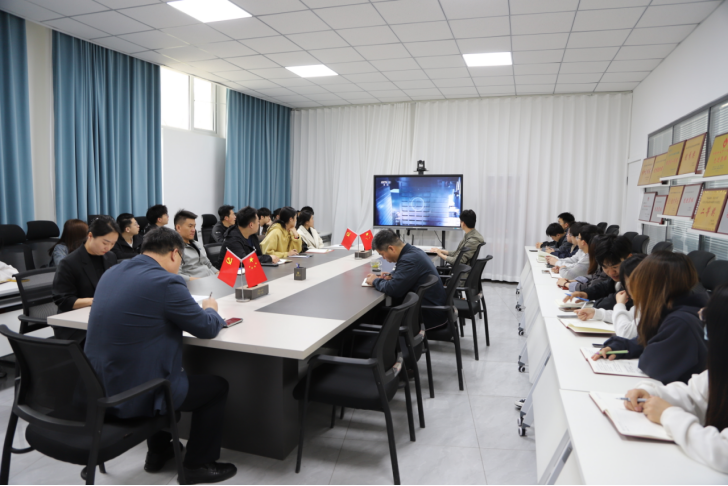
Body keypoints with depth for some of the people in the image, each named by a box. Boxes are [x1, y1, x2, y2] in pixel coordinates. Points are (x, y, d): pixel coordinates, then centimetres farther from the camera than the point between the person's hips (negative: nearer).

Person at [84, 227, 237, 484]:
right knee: (217, 386, 12)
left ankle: (158, 452, 41)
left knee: (174, 372, 34)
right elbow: (207, 328, -9)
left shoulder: (112, 273, 6)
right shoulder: (166, 281, -20)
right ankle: (197, 465, 23)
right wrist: (210, 309, 13)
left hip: (99, 388, 9)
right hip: (133, 395, -8)